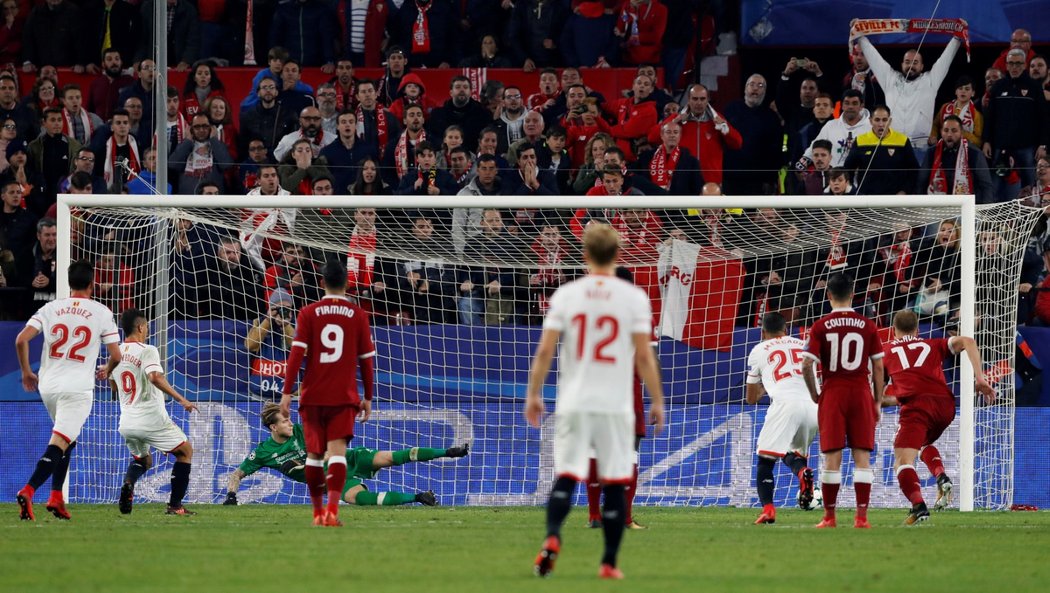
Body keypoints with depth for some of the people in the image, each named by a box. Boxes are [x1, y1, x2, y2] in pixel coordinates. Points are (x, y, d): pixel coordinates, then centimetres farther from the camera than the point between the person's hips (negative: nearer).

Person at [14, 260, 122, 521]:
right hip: (77, 389, -4)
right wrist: (107, 371, 22)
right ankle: (28, 491, -30)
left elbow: (21, 340, -5)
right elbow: (116, 355, -1)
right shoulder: (101, 312, -1)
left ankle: (56, 497, 17)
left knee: (66, 440, 24)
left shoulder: (50, 308, 6)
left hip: (47, 385, 4)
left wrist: (26, 372, 10)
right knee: (58, 445, -10)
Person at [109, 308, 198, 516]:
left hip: (127, 422, 6)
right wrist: (181, 399, -27)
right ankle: (175, 505, 4)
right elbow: (155, 377, -29)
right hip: (151, 419, -6)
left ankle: (127, 484, -6)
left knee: (142, 460, 29)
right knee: (185, 451, 13)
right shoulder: (147, 351, -11)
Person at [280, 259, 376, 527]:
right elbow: (367, 360, 5)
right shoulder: (358, 315, 2)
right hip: (344, 396, -1)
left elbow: (297, 354, -7)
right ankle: (332, 510, -25)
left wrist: (287, 392, -6)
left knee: (314, 454, 13)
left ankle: (318, 512, 20)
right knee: (337, 451, -8)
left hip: (312, 395, 1)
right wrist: (368, 397, 14)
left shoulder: (308, 313, 0)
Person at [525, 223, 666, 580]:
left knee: (566, 478, 2)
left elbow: (544, 351, 0)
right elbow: (644, 356, -5)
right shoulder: (634, 297, -2)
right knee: (614, 484, 7)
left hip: (573, 403, 1)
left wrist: (533, 395, 9)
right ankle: (609, 563, 8)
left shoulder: (566, 295, 2)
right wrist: (657, 402, 4)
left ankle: (552, 537, -24)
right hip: (615, 404, -1)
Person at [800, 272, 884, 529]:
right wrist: (878, 402, 10)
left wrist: (815, 395, 5)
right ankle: (862, 516, -2)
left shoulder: (820, 327, -2)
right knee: (862, 457, 2)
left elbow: (807, 365, -8)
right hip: (861, 393, 1)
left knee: (832, 457, 3)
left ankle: (829, 516, 7)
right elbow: (878, 367, 3)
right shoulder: (868, 326, 2)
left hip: (832, 394, -1)